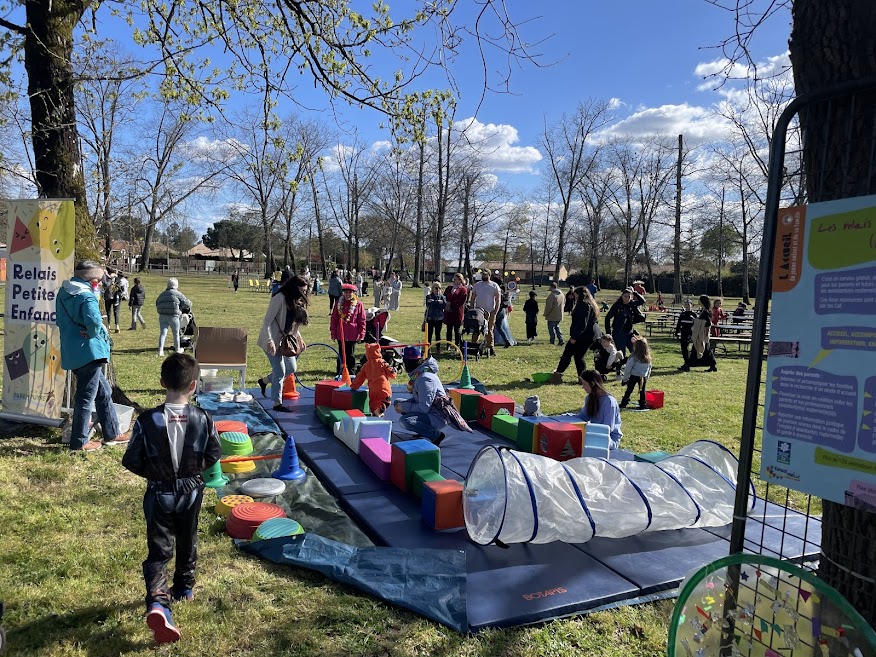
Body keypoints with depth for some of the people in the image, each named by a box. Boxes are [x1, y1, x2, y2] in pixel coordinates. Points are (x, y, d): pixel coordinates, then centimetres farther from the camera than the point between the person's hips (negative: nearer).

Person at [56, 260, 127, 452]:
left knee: (104, 392, 18)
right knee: (86, 397, 2)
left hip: (72, 352, 10)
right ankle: (79, 442, 13)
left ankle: (112, 434, 26)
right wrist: (92, 333, -16)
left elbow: (60, 321, 22)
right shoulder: (86, 296, -17)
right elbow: (94, 320, -35)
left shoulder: (63, 293, 12)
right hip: (88, 352, -10)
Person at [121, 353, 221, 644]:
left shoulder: (147, 420, -18)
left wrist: (153, 473, 9)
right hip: (192, 492, 2)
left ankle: (157, 602, -15)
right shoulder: (204, 419, -14)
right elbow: (214, 456, -4)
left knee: (158, 550, 5)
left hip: (159, 495, -2)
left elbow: (131, 461, -10)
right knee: (187, 543, 22)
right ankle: (184, 588, 40)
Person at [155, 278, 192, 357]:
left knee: (162, 333, 2)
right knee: (176, 334, 12)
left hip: (162, 316, 4)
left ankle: (160, 350, -9)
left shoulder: (162, 294, 17)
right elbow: (187, 304, -3)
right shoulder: (178, 294, -2)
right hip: (173, 316, -4)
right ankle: (177, 349, 26)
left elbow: (157, 304, 21)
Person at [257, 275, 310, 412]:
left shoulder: (297, 302, 8)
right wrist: (270, 341, -27)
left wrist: (299, 339, 12)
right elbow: (267, 321, -21)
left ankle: (264, 381, 31)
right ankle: (277, 404, 6)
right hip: (273, 340, -9)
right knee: (280, 371, -6)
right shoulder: (280, 298, -18)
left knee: (292, 368, 12)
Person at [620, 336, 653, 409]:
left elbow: (628, 368, -10)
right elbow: (649, 368, 9)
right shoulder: (648, 357, 2)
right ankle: (642, 405, 14)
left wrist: (625, 378, -2)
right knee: (642, 390, 12)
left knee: (629, 390, 5)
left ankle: (624, 404, 9)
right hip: (644, 376, 4)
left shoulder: (634, 357, -15)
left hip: (634, 376, -4)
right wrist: (647, 377, 19)